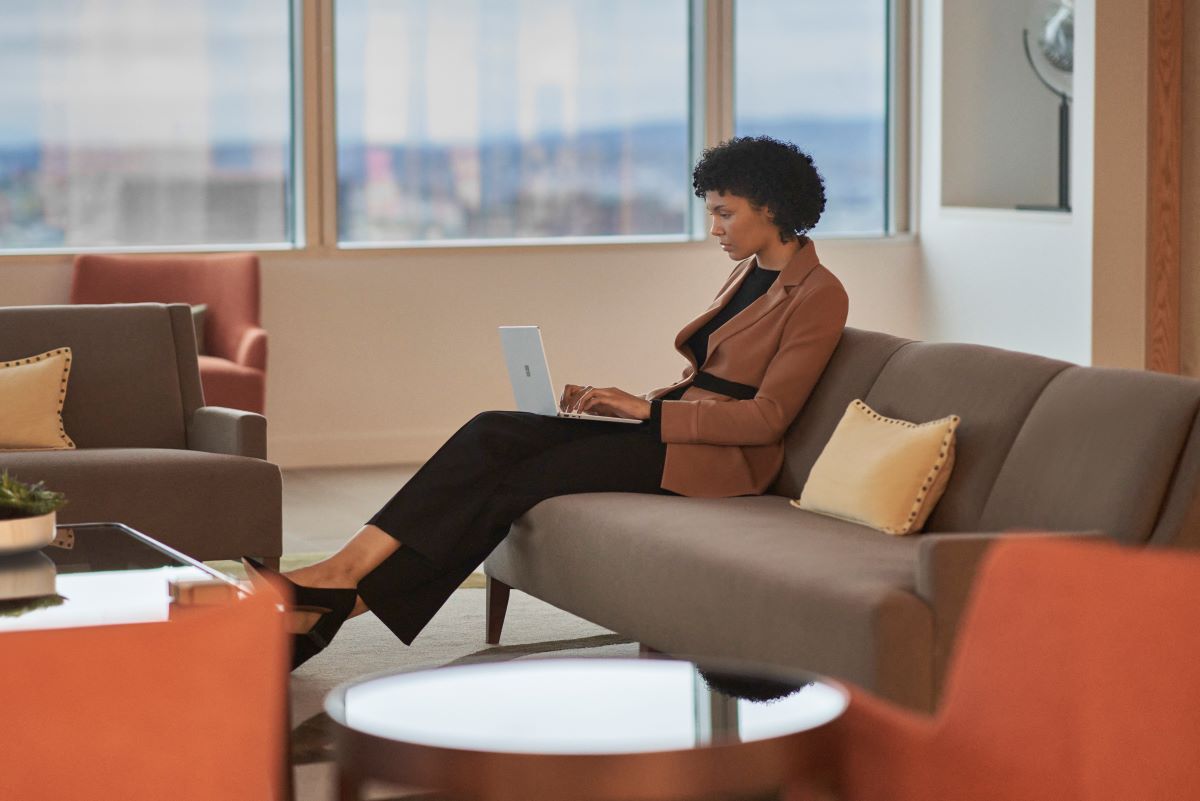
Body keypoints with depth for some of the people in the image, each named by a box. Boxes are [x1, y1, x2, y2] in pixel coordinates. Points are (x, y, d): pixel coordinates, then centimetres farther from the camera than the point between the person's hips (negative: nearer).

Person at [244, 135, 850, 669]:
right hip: (670, 433, 8)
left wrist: (647, 409, -16)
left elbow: (767, 417, -15)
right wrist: (628, 401, 5)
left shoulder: (817, 294, -8)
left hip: (716, 459, -8)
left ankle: (337, 604, -21)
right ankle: (340, 576, -25)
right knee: (492, 436, -15)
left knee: (512, 485, -20)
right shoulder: (750, 273, 20)